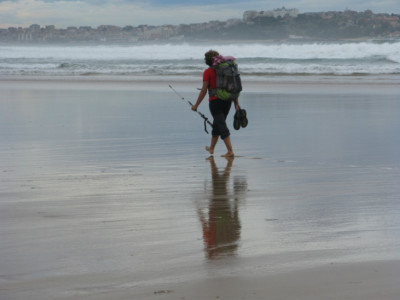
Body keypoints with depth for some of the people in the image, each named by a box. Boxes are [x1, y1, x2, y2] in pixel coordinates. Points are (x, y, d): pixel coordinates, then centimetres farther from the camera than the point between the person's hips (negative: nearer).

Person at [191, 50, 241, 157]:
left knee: (222, 126, -6)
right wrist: (236, 103, 8)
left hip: (215, 101, -6)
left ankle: (230, 151, -14)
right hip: (227, 101, 6)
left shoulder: (208, 72, -7)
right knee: (217, 124, 22)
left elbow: (204, 90, -10)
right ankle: (211, 148, 36)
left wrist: (196, 105, -2)